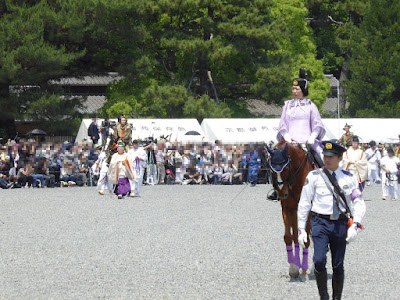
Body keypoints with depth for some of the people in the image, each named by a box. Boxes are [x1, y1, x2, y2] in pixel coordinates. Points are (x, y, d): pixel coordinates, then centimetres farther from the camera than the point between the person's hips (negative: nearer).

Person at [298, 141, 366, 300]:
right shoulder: (314, 177, 0)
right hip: (320, 222, -1)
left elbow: (358, 203, 4)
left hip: (340, 223, 2)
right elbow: (304, 203, 4)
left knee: (338, 265, 6)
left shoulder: (349, 178, 4)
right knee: (319, 260, -17)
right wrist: (301, 229, 1)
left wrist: (355, 225, -11)